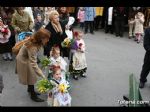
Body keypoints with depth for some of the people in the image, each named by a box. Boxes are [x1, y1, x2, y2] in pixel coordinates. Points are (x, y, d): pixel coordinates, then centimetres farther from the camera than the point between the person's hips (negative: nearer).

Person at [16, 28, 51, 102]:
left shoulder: (35, 41, -18)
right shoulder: (32, 47, -43)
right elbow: (33, 64, -41)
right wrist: (43, 76, -41)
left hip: (28, 58, 7)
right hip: (23, 61, -7)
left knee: (31, 75, 23)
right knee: (31, 77, 7)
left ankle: (30, 89, 48)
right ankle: (33, 95, 27)